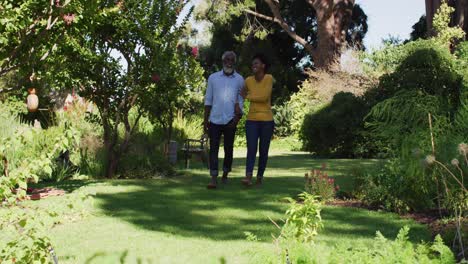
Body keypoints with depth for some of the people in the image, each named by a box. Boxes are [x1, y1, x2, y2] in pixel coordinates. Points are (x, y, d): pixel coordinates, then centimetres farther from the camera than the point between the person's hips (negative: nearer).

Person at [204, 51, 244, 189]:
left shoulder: (239, 79, 4)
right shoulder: (213, 78, 5)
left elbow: (240, 100, 4)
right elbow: (208, 100, 7)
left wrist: (237, 118, -9)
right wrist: (205, 120, 4)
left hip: (230, 121, 0)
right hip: (215, 119, 0)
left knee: (228, 149, 9)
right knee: (213, 149, -6)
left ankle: (225, 175, 24)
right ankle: (213, 179, -10)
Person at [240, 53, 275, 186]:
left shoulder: (269, 78, -8)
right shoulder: (248, 80, 4)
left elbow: (264, 97, -17)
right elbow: (242, 94, 23)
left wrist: (247, 96, -6)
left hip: (267, 120, -2)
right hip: (252, 120, 2)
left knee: (263, 151, 4)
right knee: (251, 149, -12)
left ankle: (260, 177, 16)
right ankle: (248, 177, -22)